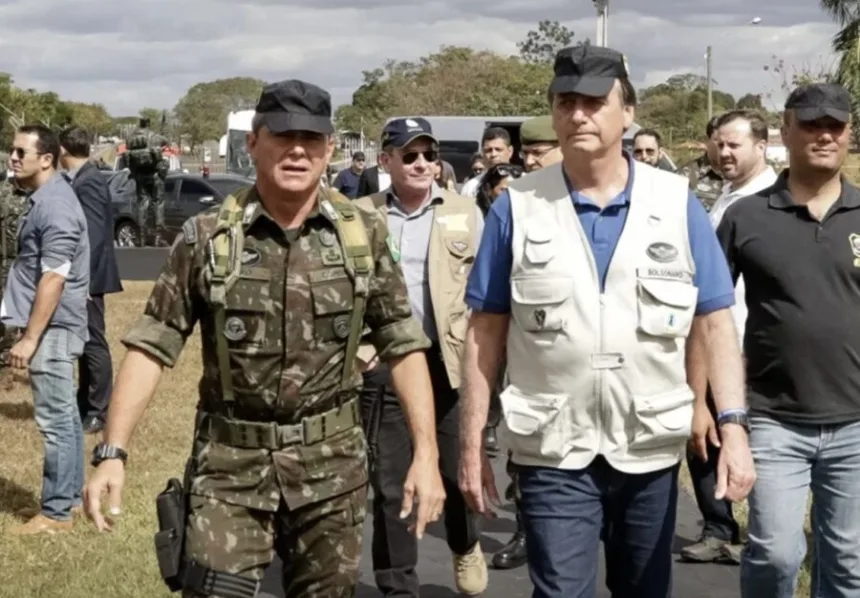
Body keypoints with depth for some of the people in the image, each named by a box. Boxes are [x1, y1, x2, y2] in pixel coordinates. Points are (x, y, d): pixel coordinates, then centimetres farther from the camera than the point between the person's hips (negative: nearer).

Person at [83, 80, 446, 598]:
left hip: (331, 465, 2)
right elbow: (153, 345, -3)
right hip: (230, 463, -1)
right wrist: (113, 451, -11)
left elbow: (403, 345, 1)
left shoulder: (363, 235, 0)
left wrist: (426, 453, -6)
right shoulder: (208, 237, -4)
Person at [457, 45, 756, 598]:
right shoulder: (517, 208, -3)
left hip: (651, 451, 2)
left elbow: (715, 325, -1)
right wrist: (472, 444, -3)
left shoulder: (678, 204, -1)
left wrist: (733, 426, -12)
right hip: (553, 454, -2)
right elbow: (486, 332, -1)